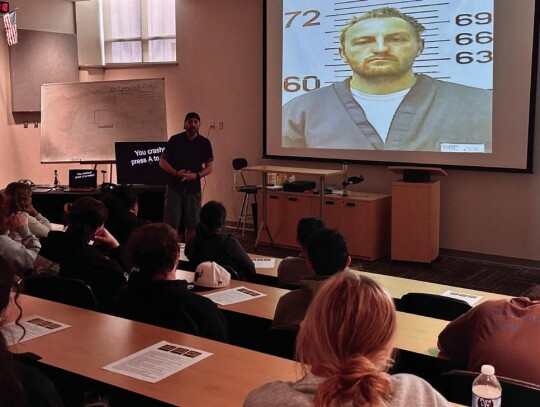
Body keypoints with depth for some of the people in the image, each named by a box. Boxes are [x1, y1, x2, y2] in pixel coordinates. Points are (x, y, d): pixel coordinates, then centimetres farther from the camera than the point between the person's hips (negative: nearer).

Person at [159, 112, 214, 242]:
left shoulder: (205, 143, 4)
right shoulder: (175, 140, -2)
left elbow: (209, 167, 7)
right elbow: (162, 162, 1)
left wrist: (197, 175, -13)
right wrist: (177, 173, -16)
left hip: (193, 189, 2)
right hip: (174, 187, -2)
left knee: (192, 226, 6)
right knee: (171, 226, -3)